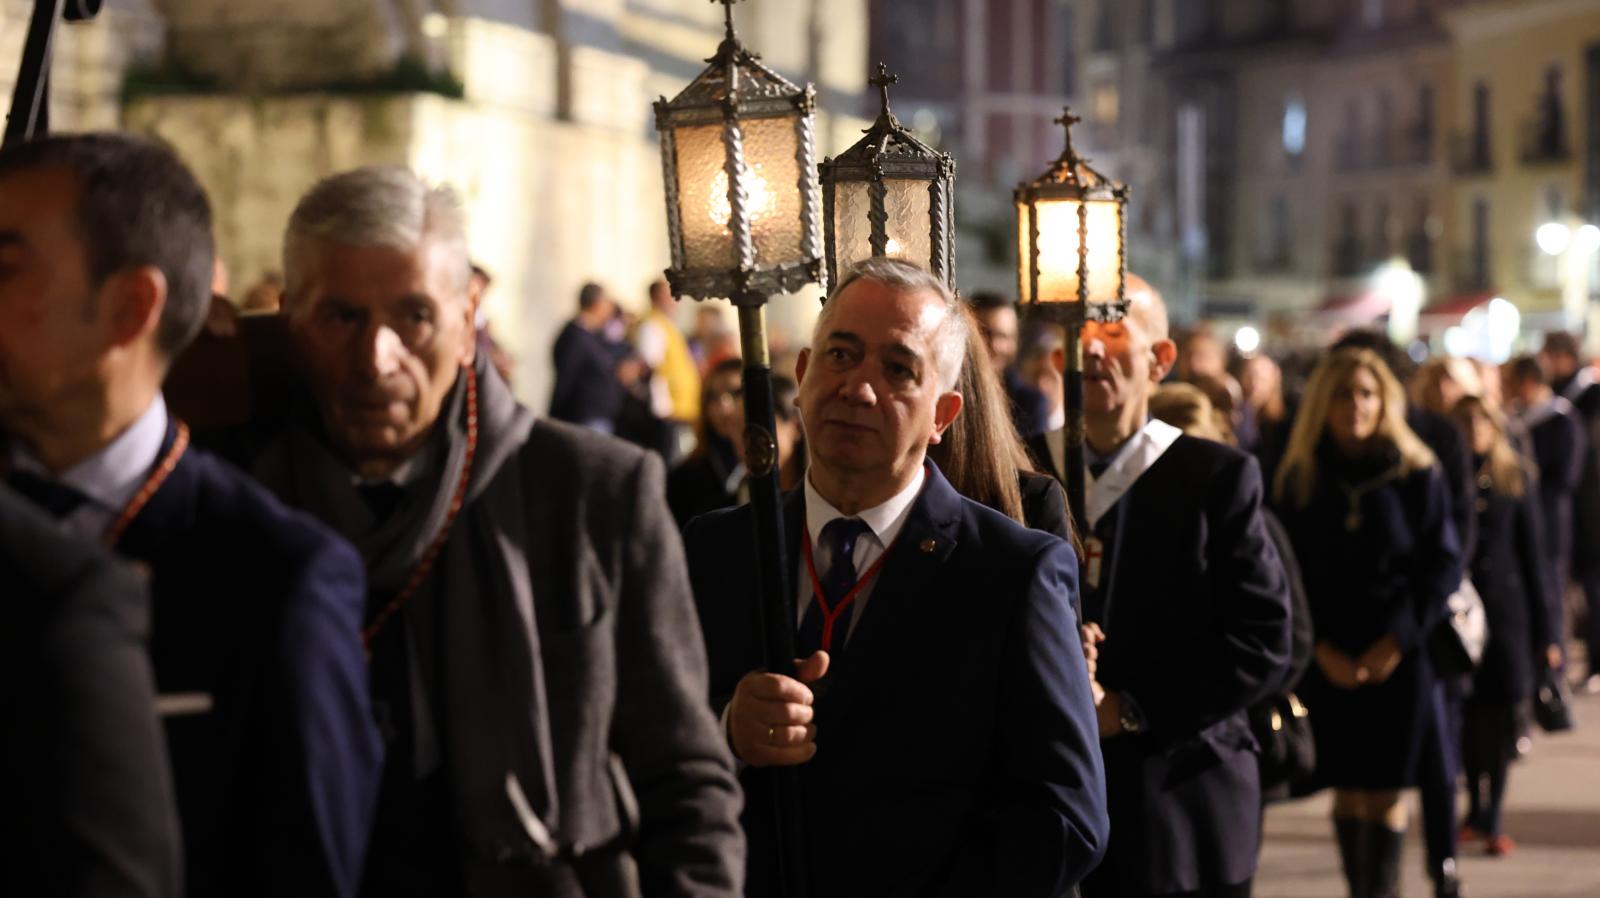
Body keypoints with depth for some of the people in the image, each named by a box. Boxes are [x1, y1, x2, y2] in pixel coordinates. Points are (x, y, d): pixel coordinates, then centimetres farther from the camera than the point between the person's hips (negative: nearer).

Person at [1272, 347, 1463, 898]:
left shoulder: (1416, 475, -1)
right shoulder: (1299, 481, 3)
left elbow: (1444, 565, -2)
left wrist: (1396, 643, -10)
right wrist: (1322, 649, -7)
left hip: (1399, 658, -2)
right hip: (1329, 661, 2)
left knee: (1384, 795, -2)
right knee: (1347, 791, 3)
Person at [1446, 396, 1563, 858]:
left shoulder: (1515, 478, 4)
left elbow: (1533, 555, 5)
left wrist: (1546, 630, 1)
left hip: (1506, 610, 1)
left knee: (1500, 716, -1)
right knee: (1467, 715, 2)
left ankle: (1490, 818, 7)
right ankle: (1477, 810, 16)